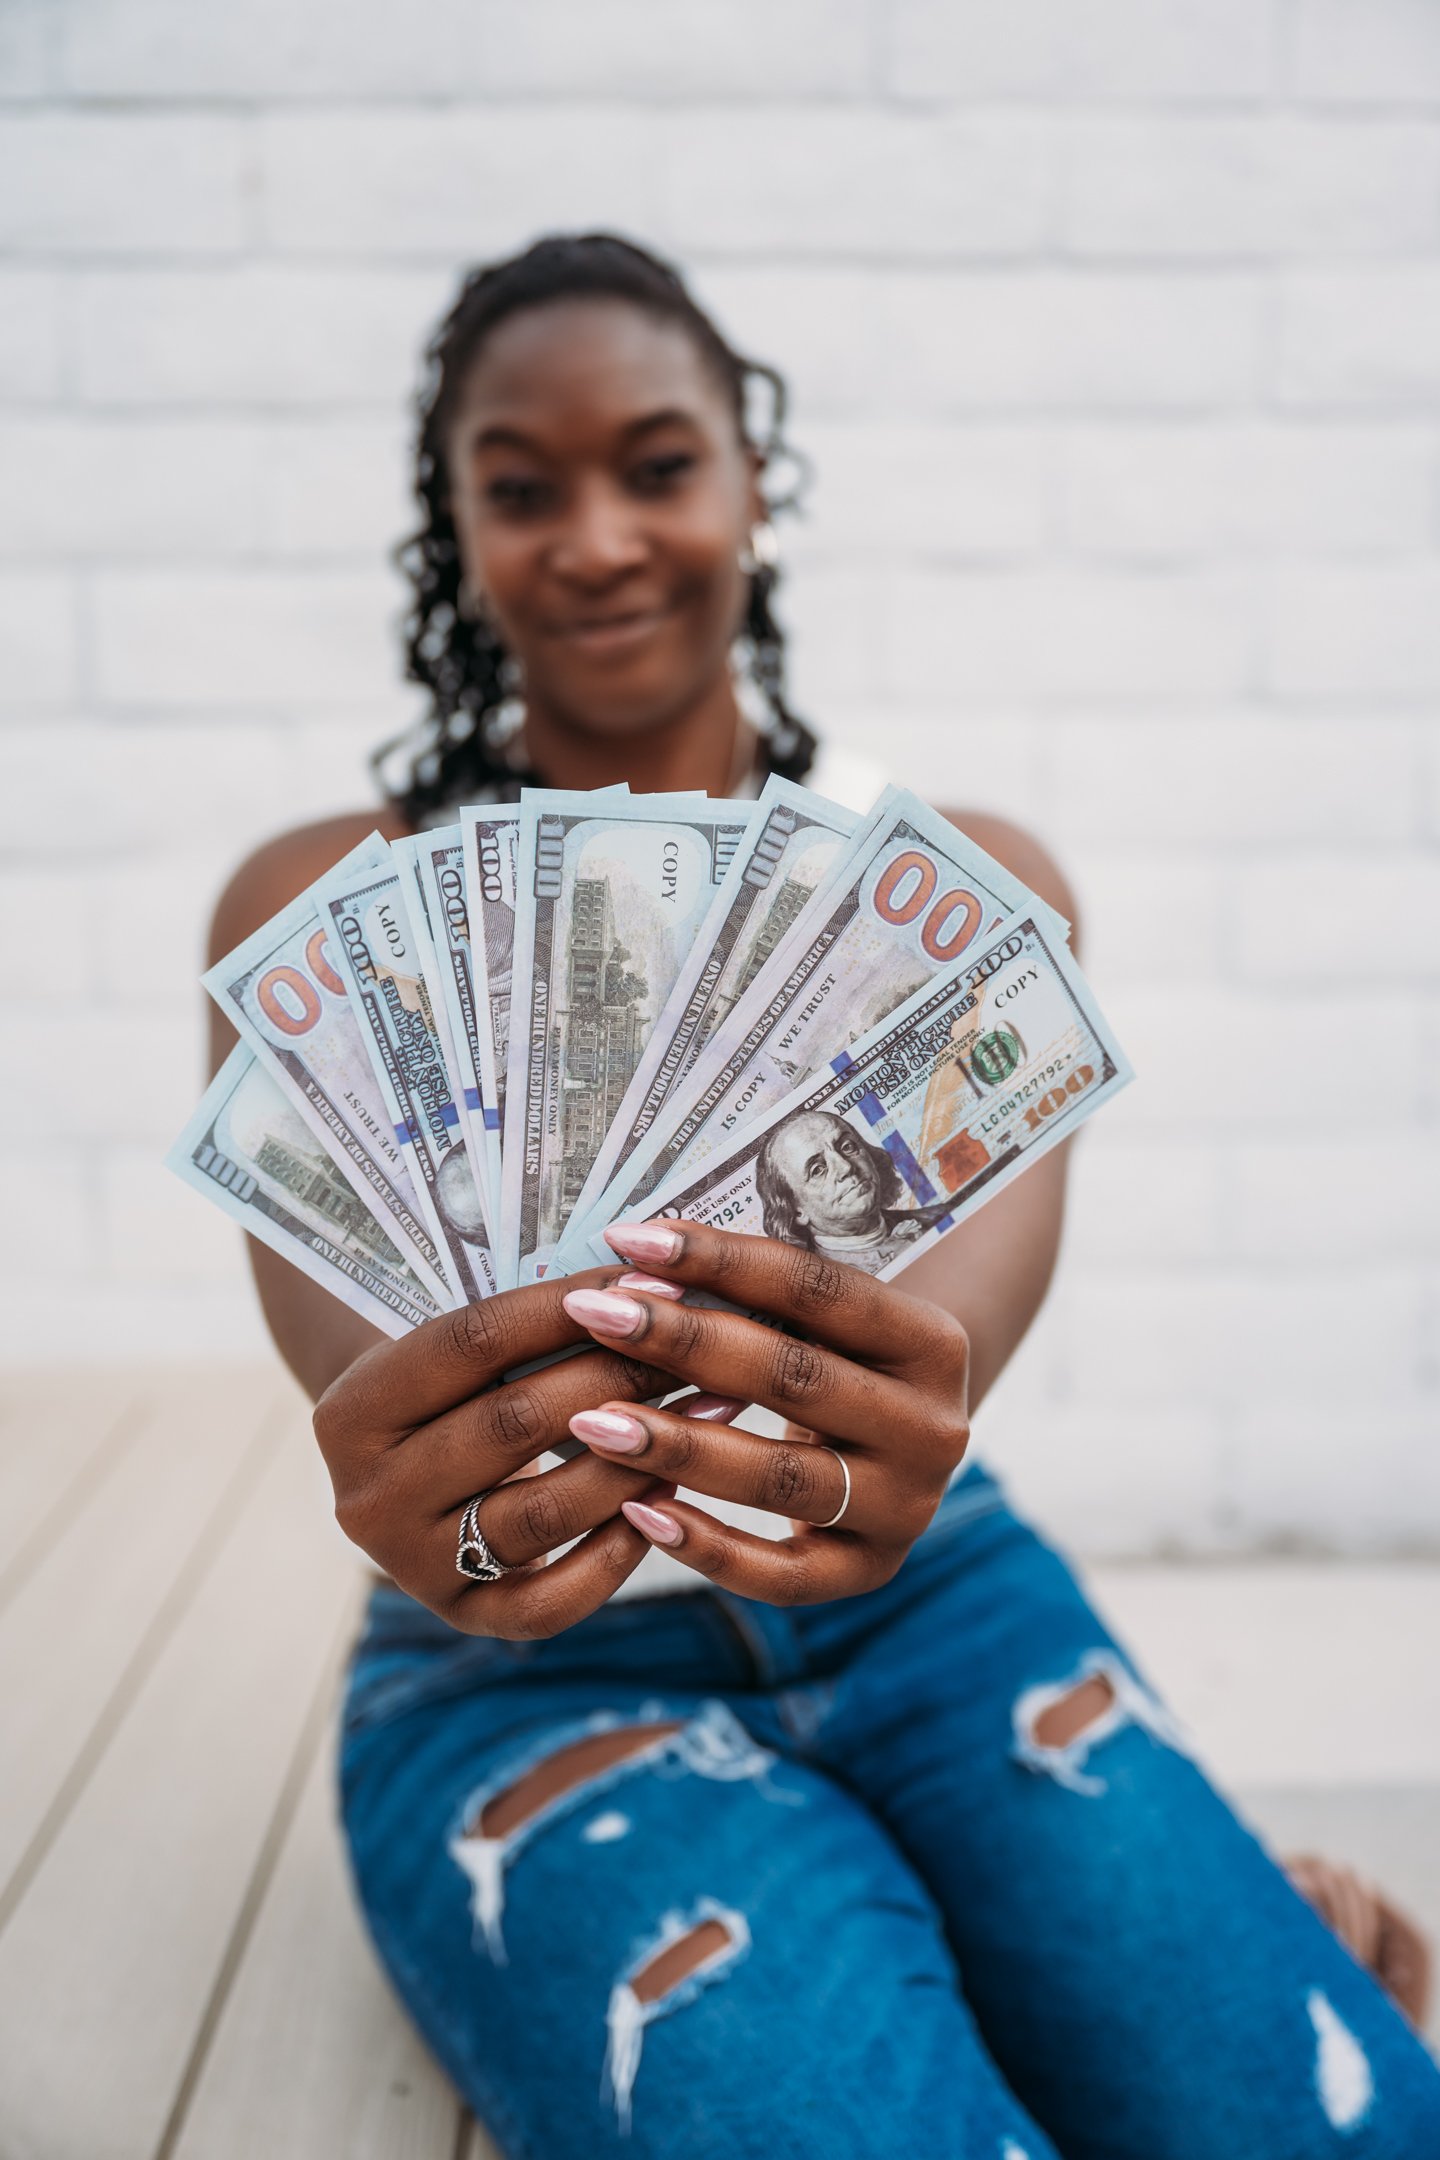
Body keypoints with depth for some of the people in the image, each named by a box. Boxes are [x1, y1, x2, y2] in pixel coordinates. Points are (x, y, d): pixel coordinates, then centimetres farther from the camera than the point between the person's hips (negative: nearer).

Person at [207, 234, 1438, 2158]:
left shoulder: (970, 880, 4)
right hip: (522, 1661, -2)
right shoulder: (323, 906, 1)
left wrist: (909, 1397, -40)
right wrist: (402, 1459, -42)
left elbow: (1000, 1204, -15)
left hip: (923, 1599, 3)